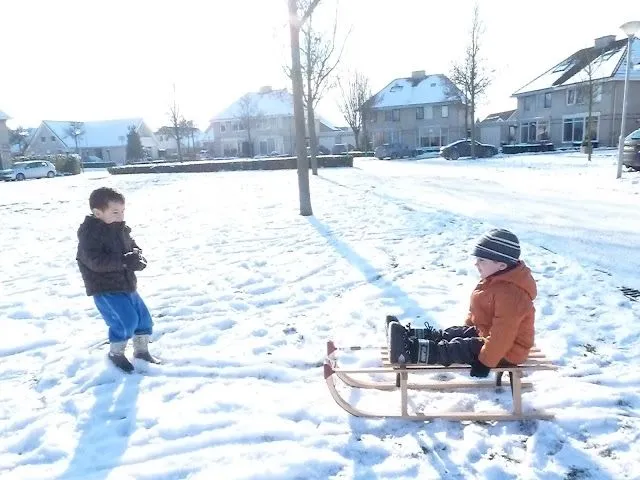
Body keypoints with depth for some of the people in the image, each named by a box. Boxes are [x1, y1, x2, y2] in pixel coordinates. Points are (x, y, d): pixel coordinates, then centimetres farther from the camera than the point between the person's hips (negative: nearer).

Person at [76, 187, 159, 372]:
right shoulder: (90, 232, -18)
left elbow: (133, 246, 14)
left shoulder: (122, 229, 6)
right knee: (127, 320, -14)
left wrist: (137, 257, -11)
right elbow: (95, 261, -27)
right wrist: (124, 261, -32)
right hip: (104, 289, -8)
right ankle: (115, 353, 11)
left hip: (126, 284, 8)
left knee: (143, 316, 12)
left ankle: (141, 351, 31)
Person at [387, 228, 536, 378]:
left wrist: (485, 361, -27)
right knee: (451, 333, 2)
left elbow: (502, 335, -32)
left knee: (459, 348, -22)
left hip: (506, 352, -10)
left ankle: (412, 351, -32)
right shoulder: (495, 279, 2)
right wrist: (468, 328, 22)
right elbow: (476, 310, 15)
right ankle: (409, 335, -2)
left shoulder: (509, 293, -33)